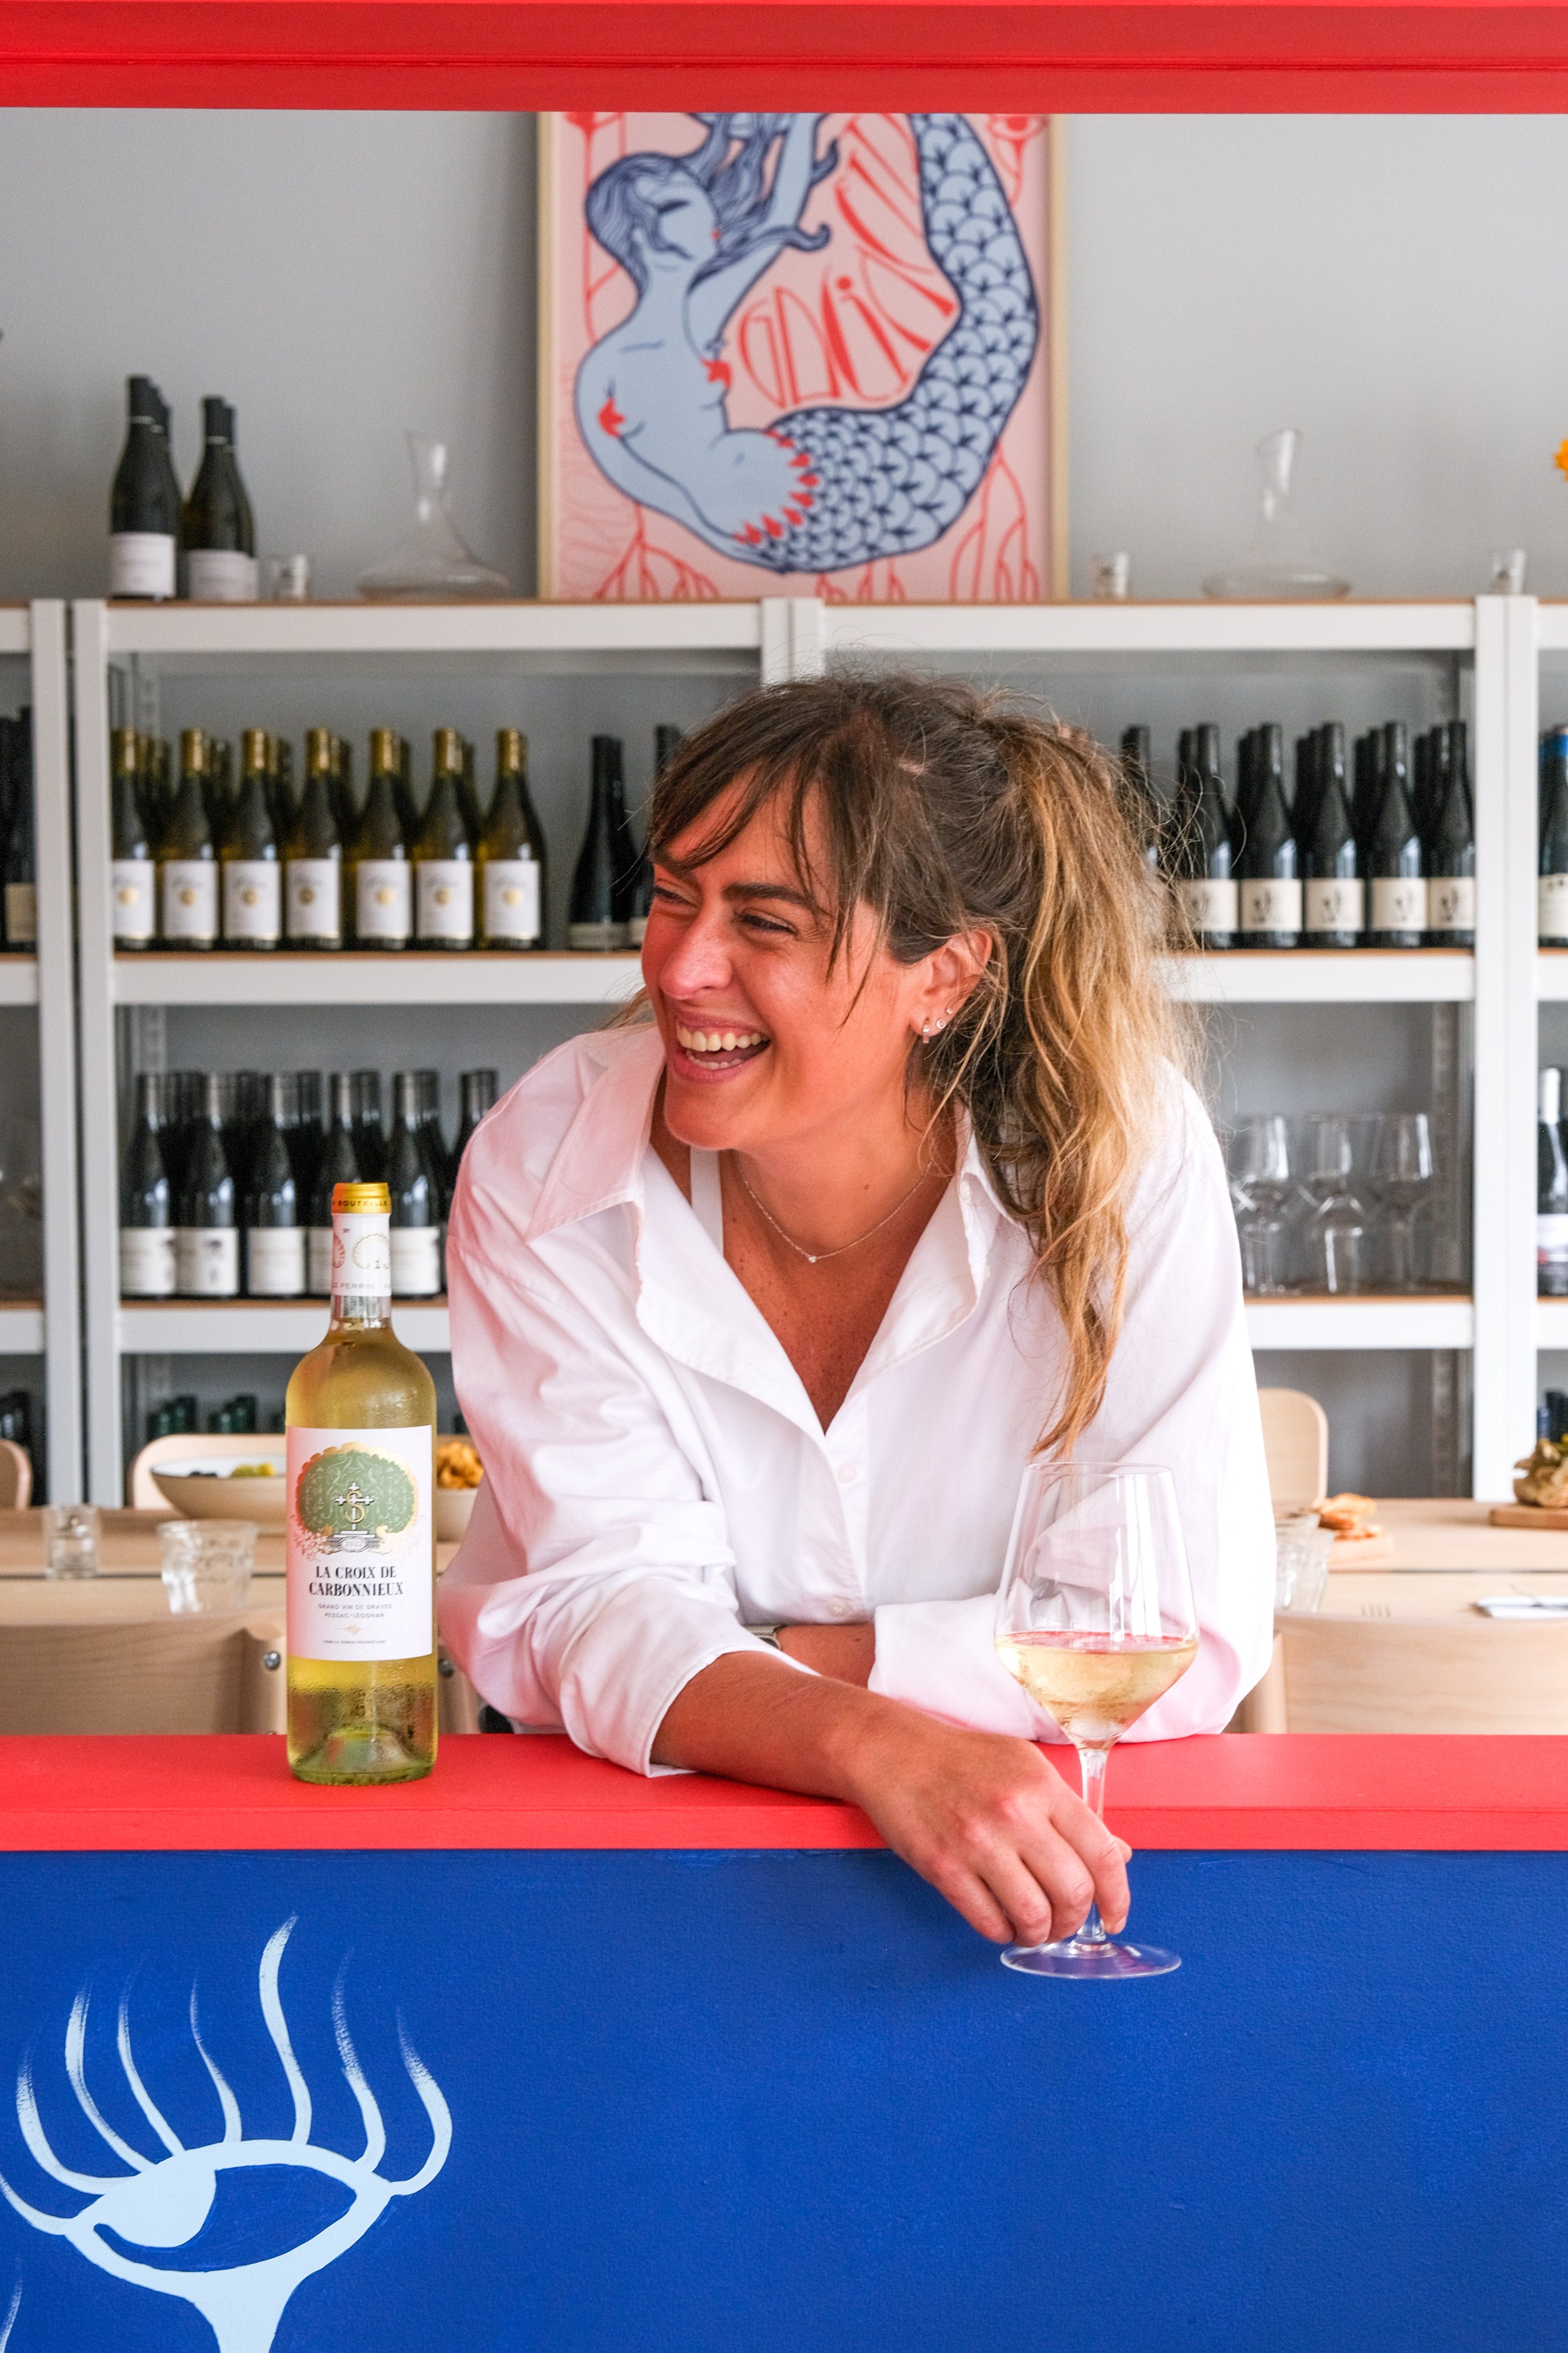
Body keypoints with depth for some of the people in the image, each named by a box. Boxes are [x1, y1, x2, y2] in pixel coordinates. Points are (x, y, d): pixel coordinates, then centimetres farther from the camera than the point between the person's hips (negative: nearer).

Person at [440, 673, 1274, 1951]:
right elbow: (611, 1605, -17)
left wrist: (756, 1665, -16)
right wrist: (878, 1746, -36)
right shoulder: (544, 1167, -11)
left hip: (1005, 1851, 0)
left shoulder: (1124, 1150, -15)